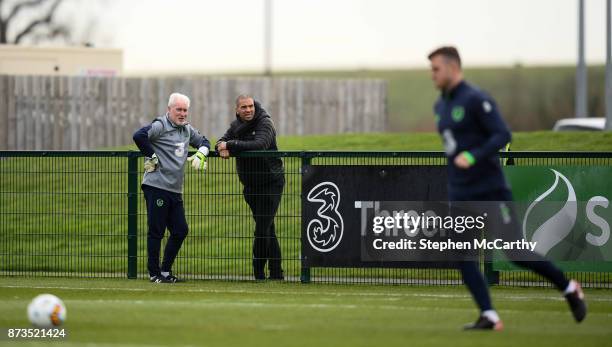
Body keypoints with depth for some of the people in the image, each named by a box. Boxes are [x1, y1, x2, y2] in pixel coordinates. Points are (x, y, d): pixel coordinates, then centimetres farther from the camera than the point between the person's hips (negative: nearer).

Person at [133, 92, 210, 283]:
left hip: (175, 189, 8)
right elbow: (139, 135, -24)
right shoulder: (160, 126, -9)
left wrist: (201, 154, 9)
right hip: (156, 187, -8)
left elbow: (204, 142, 31)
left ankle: (166, 271, 18)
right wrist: (151, 157, -17)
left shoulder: (187, 129, 17)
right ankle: (154, 273, 5)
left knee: (180, 231, 7)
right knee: (156, 231, -3)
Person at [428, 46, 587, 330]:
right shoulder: (440, 107, 12)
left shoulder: (476, 100, -12)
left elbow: (502, 135, -20)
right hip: (459, 195, 7)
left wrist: (472, 157, -31)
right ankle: (489, 316, -6)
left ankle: (569, 289, 15)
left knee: (517, 253, -5)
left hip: (490, 190, -7)